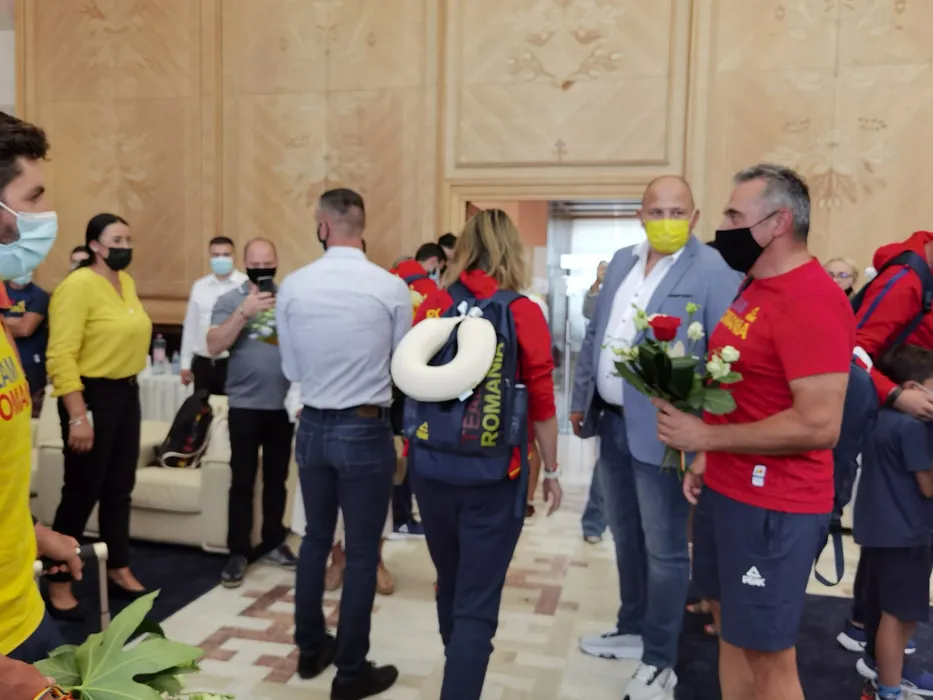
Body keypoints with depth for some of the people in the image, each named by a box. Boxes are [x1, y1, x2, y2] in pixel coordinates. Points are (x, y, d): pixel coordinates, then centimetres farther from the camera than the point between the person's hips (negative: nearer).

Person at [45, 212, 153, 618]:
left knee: (119, 488, 16)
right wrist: (77, 416, -24)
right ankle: (59, 583, 19)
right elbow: (60, 357, -21)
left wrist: (129, 386, 14)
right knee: (82, 492, 2)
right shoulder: (78, 285, -16)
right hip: (91, 396, -8)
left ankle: (119, 569, 30)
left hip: (126, 392, 8)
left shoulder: (126, 281, 8)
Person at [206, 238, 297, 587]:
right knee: (242, 481, 2)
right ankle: (239, 552, 11)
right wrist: (244, 313, -21)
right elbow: (214, 347, -11)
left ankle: (274, 542, 26)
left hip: (283, 404, 2)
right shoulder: (230, 300, -1)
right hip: (245, 405, -2)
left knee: (277, 478, 13)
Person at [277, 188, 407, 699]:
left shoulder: (292, 286, -6)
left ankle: (310, 649, 38)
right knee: (362, 552, 9)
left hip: (313, 426, 4)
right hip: (366, 429, -3)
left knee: (315, 539, 21)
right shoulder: (392, 287, -12)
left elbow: (292, 371, 3)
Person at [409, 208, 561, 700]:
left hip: (430, 465, 5)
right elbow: (541, 405, -7)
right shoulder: (524, 313, -10)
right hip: (493, 473, -4)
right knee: (477, 602, 5)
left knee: (450, 583, 25)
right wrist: (551, 470, 8)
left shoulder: (431, 307, -1)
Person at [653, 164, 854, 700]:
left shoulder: (812, 301, -20)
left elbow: (820, 426, -26)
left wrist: (706, 436, -20)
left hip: (773, 504, -9)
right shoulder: (755, 287, 11)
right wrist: (707, 459, 10)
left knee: (768, 656, 5)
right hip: (726, 488, 9)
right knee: (732, 633, 20)